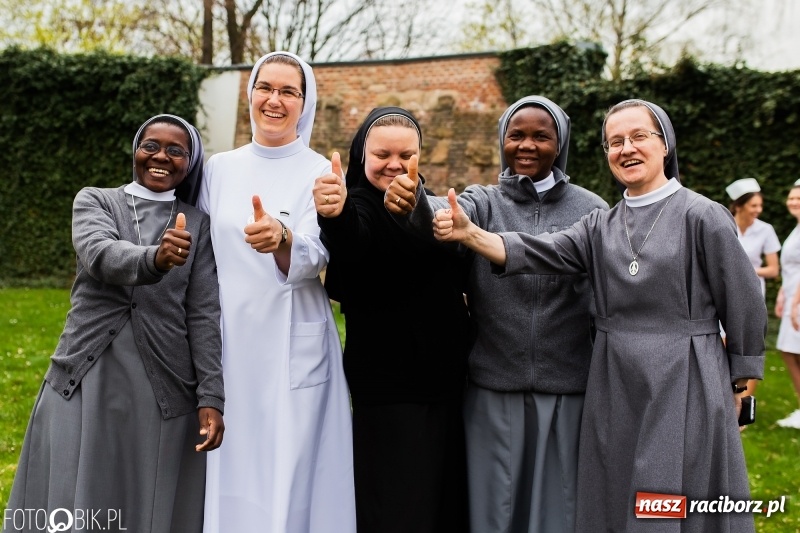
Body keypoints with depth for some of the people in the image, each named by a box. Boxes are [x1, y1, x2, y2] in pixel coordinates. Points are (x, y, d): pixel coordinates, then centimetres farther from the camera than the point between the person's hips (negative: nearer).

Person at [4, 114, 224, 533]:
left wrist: (210, 397, -7)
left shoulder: (198, 225, 7)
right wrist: (155, 259, -36)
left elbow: (204, 314, 2)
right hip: (85, 378, 0)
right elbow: (100, 255, -15)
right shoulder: (94, 201, 7)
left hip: (163, 387, 0)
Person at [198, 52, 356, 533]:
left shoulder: (319, 173, -4)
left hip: (293, 347, -3)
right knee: (233, 469, 9)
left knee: (291, 468, 0)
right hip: (229, 340, 4)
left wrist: (280, 238, -39)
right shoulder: (219, 168, 7)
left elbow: (314, 258, -18)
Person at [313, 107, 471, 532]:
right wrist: (336, 216, -59)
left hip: (443, 379, 8)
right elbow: (351, 244, -37)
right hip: (389, 386, -8)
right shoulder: (359, 206, -12)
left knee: (446, 497, 19)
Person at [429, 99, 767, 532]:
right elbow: (537, 254, -9)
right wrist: (469, 234, -26)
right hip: (614, 389, 5)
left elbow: (745, 308, -2)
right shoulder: (600, 226, 6)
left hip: (684, 387, -4)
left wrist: (737, 390, 4)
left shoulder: (702, 216, -7)